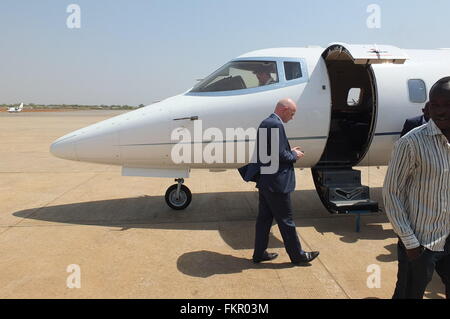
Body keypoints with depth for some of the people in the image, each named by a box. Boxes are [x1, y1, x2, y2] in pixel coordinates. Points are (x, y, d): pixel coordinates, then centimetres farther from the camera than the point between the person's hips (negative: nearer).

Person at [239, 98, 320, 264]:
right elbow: (280, 155, -23)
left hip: (264, 180, 10)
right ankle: (297, 255, 19)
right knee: (285, 220, 4)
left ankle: (259, 253, 26)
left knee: (264, 218, 16)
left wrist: (290, 151, 11)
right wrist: (294, 155, -5)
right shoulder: (276, 125, -19)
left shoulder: (265, 123, 12)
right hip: (276, 182, -10)